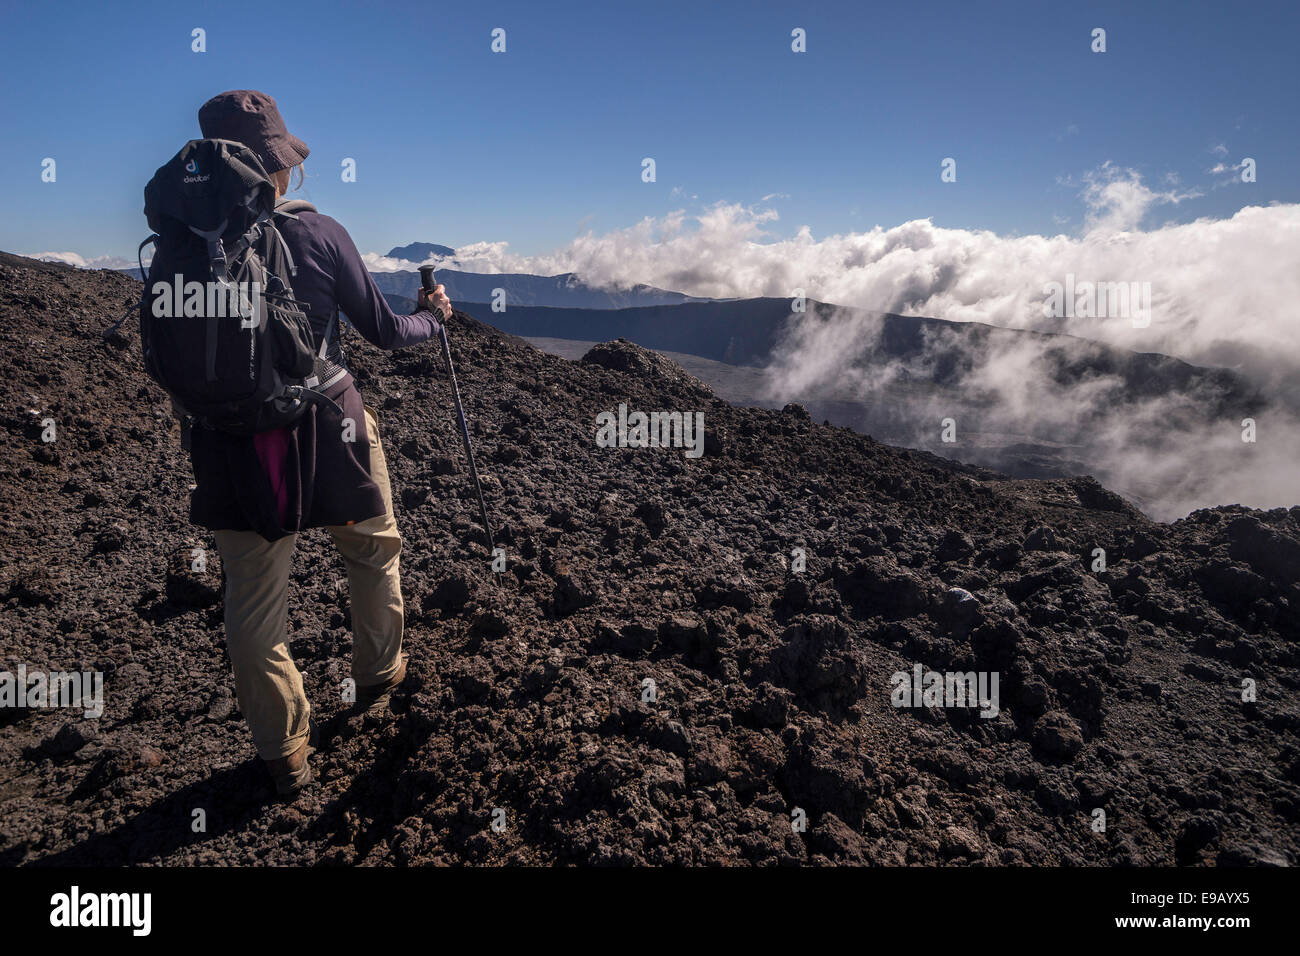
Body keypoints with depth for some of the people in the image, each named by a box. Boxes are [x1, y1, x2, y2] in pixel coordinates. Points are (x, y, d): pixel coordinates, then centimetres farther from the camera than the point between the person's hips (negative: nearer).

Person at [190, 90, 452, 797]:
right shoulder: (318, 233, -9)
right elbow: (384, 331, -1)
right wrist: (432, 315, 18)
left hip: (232, 450, 2)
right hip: (327, 434, -2)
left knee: (253, 602, 14)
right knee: (373, 554, 25)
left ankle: (284, 755, 27)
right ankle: (377, 681, 43)